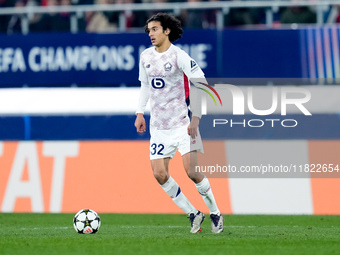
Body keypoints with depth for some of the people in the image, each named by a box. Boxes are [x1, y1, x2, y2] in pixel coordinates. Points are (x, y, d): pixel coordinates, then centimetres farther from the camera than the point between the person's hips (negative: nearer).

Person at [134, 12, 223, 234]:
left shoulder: (178, 56, -11)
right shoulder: (146, 56, 7)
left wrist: (196, 117, -20)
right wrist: (140, 113, 12)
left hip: (182, 123, -6)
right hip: (158, 127, 6)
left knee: (192, 171, -13)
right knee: (159, 174, -6)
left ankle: (215, 213, 7)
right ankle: (193, 214, 8)